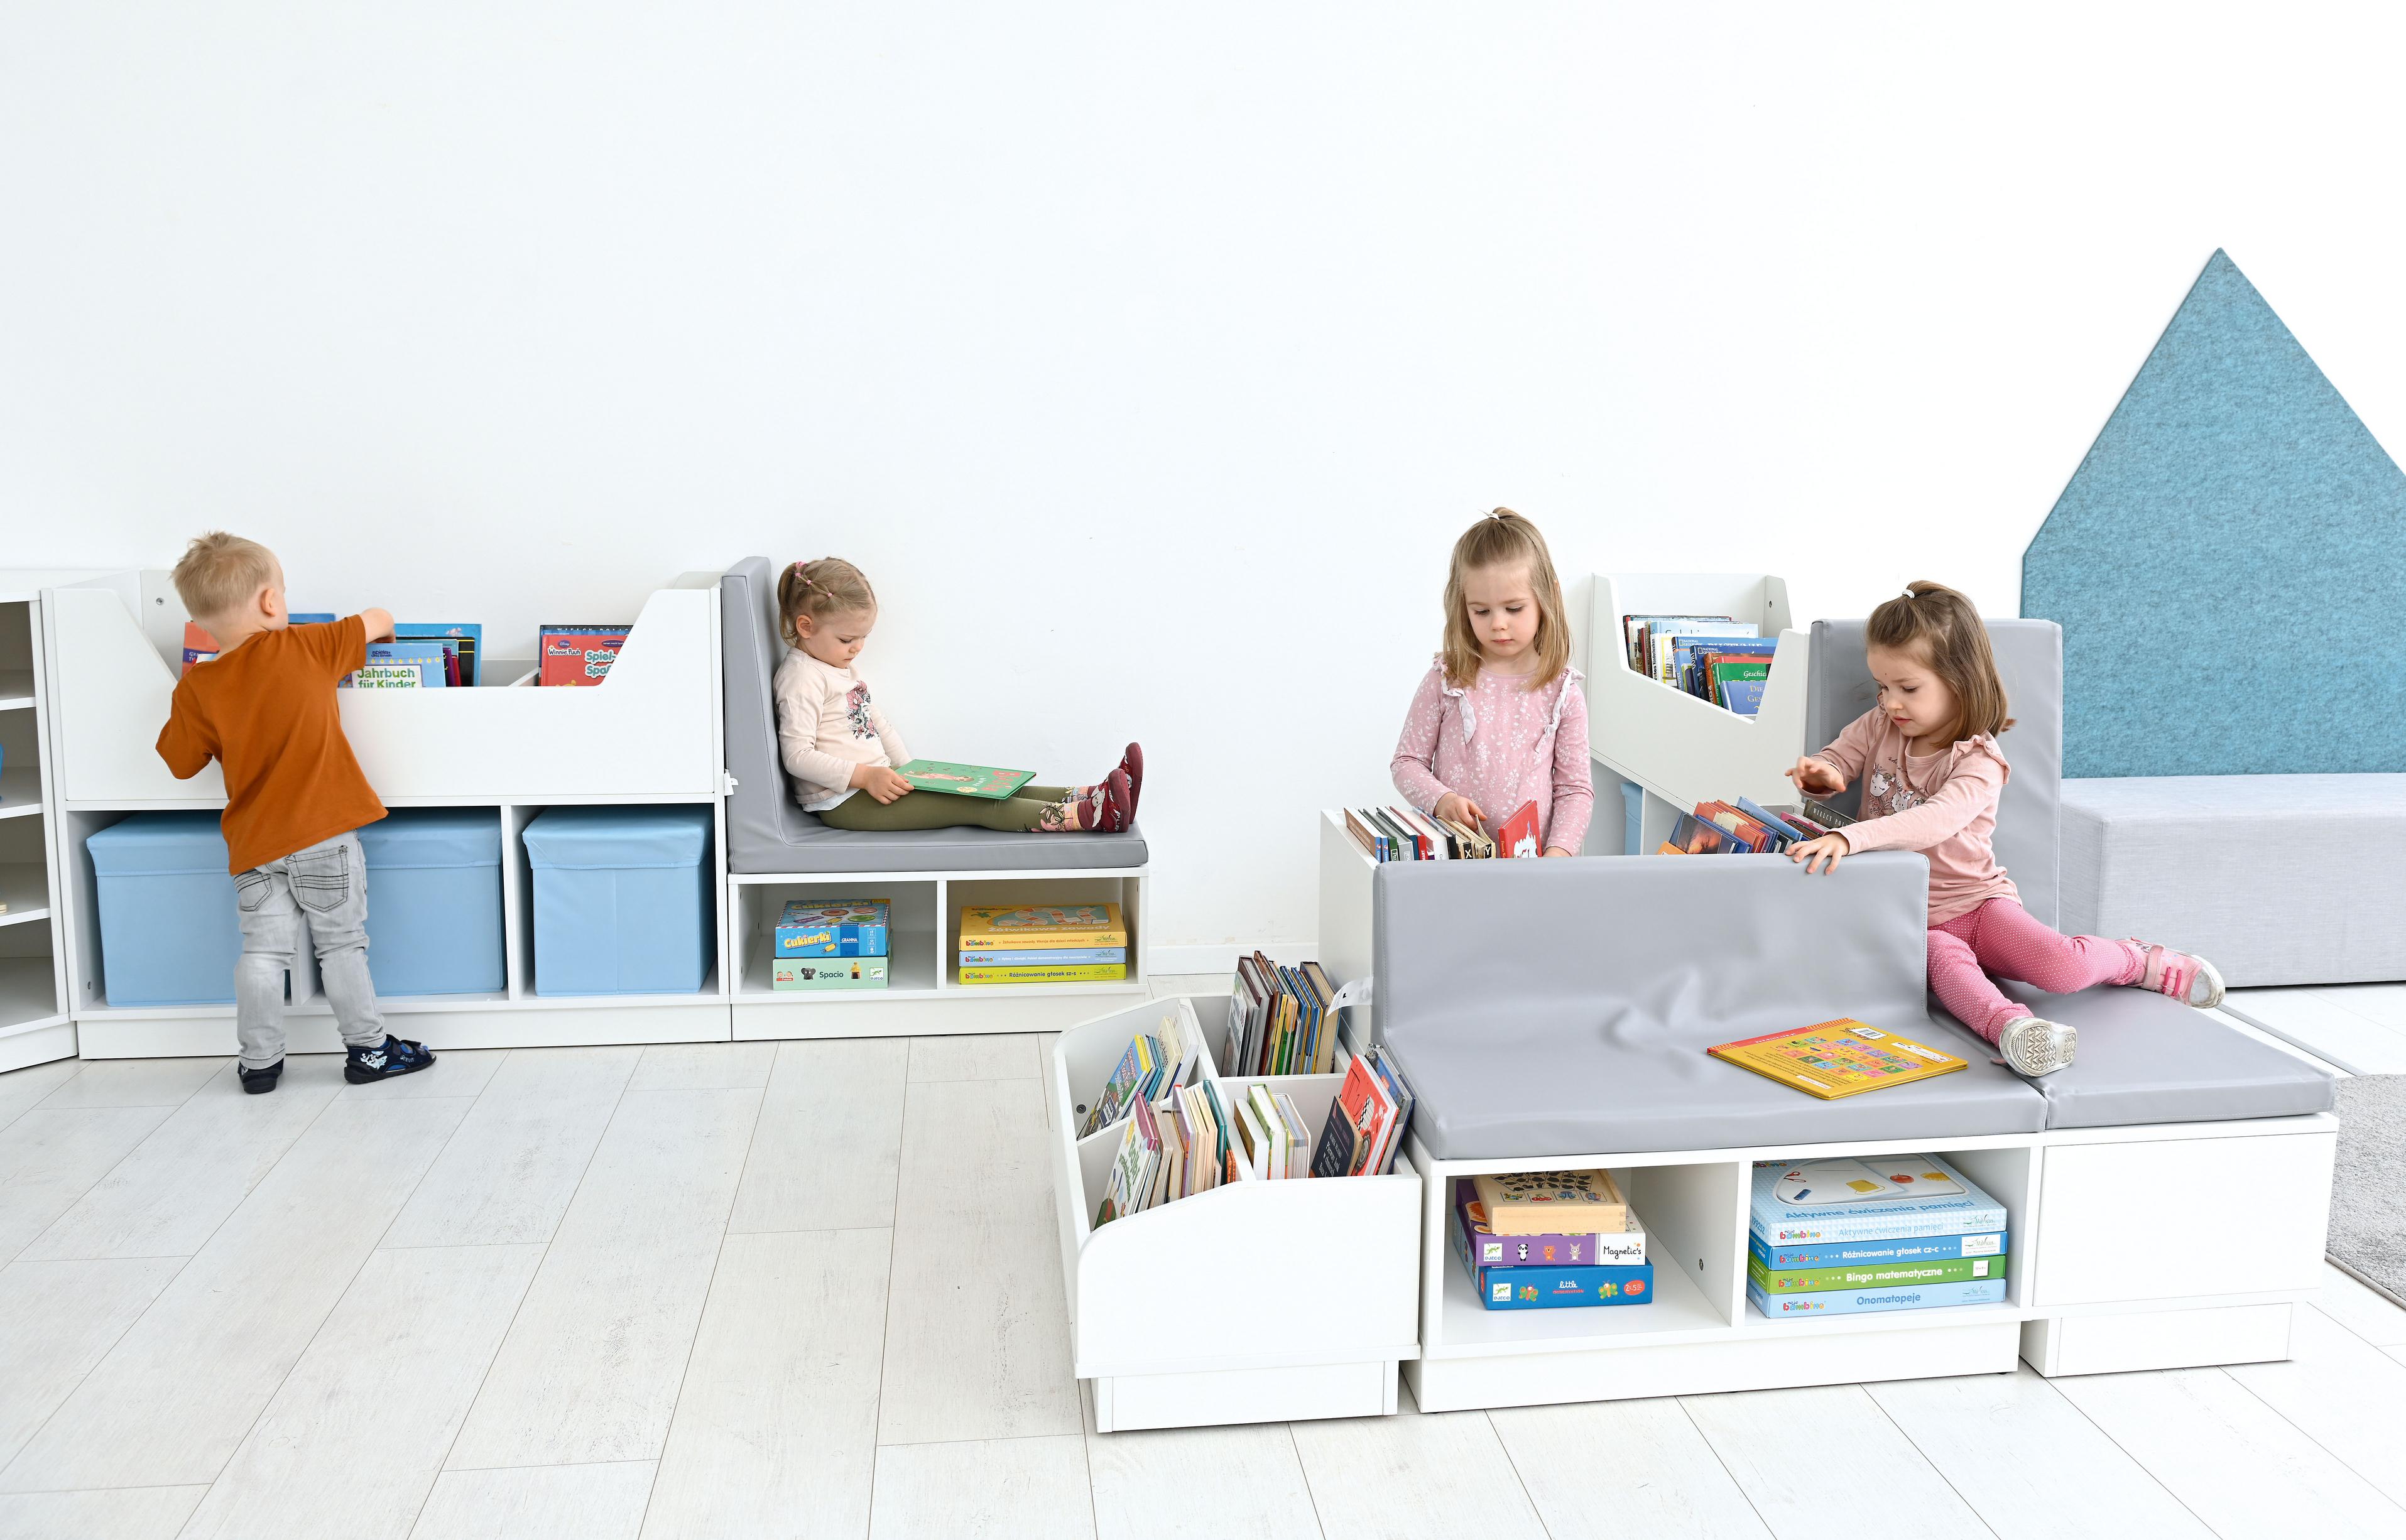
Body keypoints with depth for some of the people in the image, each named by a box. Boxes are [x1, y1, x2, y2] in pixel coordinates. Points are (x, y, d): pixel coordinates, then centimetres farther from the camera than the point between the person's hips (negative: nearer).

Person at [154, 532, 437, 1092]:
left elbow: (182, 763, 6)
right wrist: (375, 624, 29)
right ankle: (367, 1047, 13)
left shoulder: (197, 689, -3)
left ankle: (259, 1061, 14)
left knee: (263, 951, 9)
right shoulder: (307, 648, -9)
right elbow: (378, 622, 5)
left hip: (255, 842, 3)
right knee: (342, 945, 6)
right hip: (325, 834, -2)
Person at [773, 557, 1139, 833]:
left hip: (876, 780, 10)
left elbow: (879, 725, 25)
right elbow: (797, 755, -23)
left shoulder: (842, 667, 18)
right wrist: (864, 776, -28)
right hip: (840, 800, -10)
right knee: (969, 804, -22)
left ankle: (1091, 796, -17)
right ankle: (1087, 815, -33)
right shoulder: (800, 679, -15)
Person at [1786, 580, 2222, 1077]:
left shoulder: (1978, 761, -15)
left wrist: (1851, 838, -48)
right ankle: (2008, 1025, -60)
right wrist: (1820, 774, -20)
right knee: (1947, 962, -35)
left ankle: (2141, 961, 7)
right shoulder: (1877, 728, 5)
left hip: (1976, 902, -2)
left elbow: (1935, 822, -33)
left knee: (2063, 967, -24)